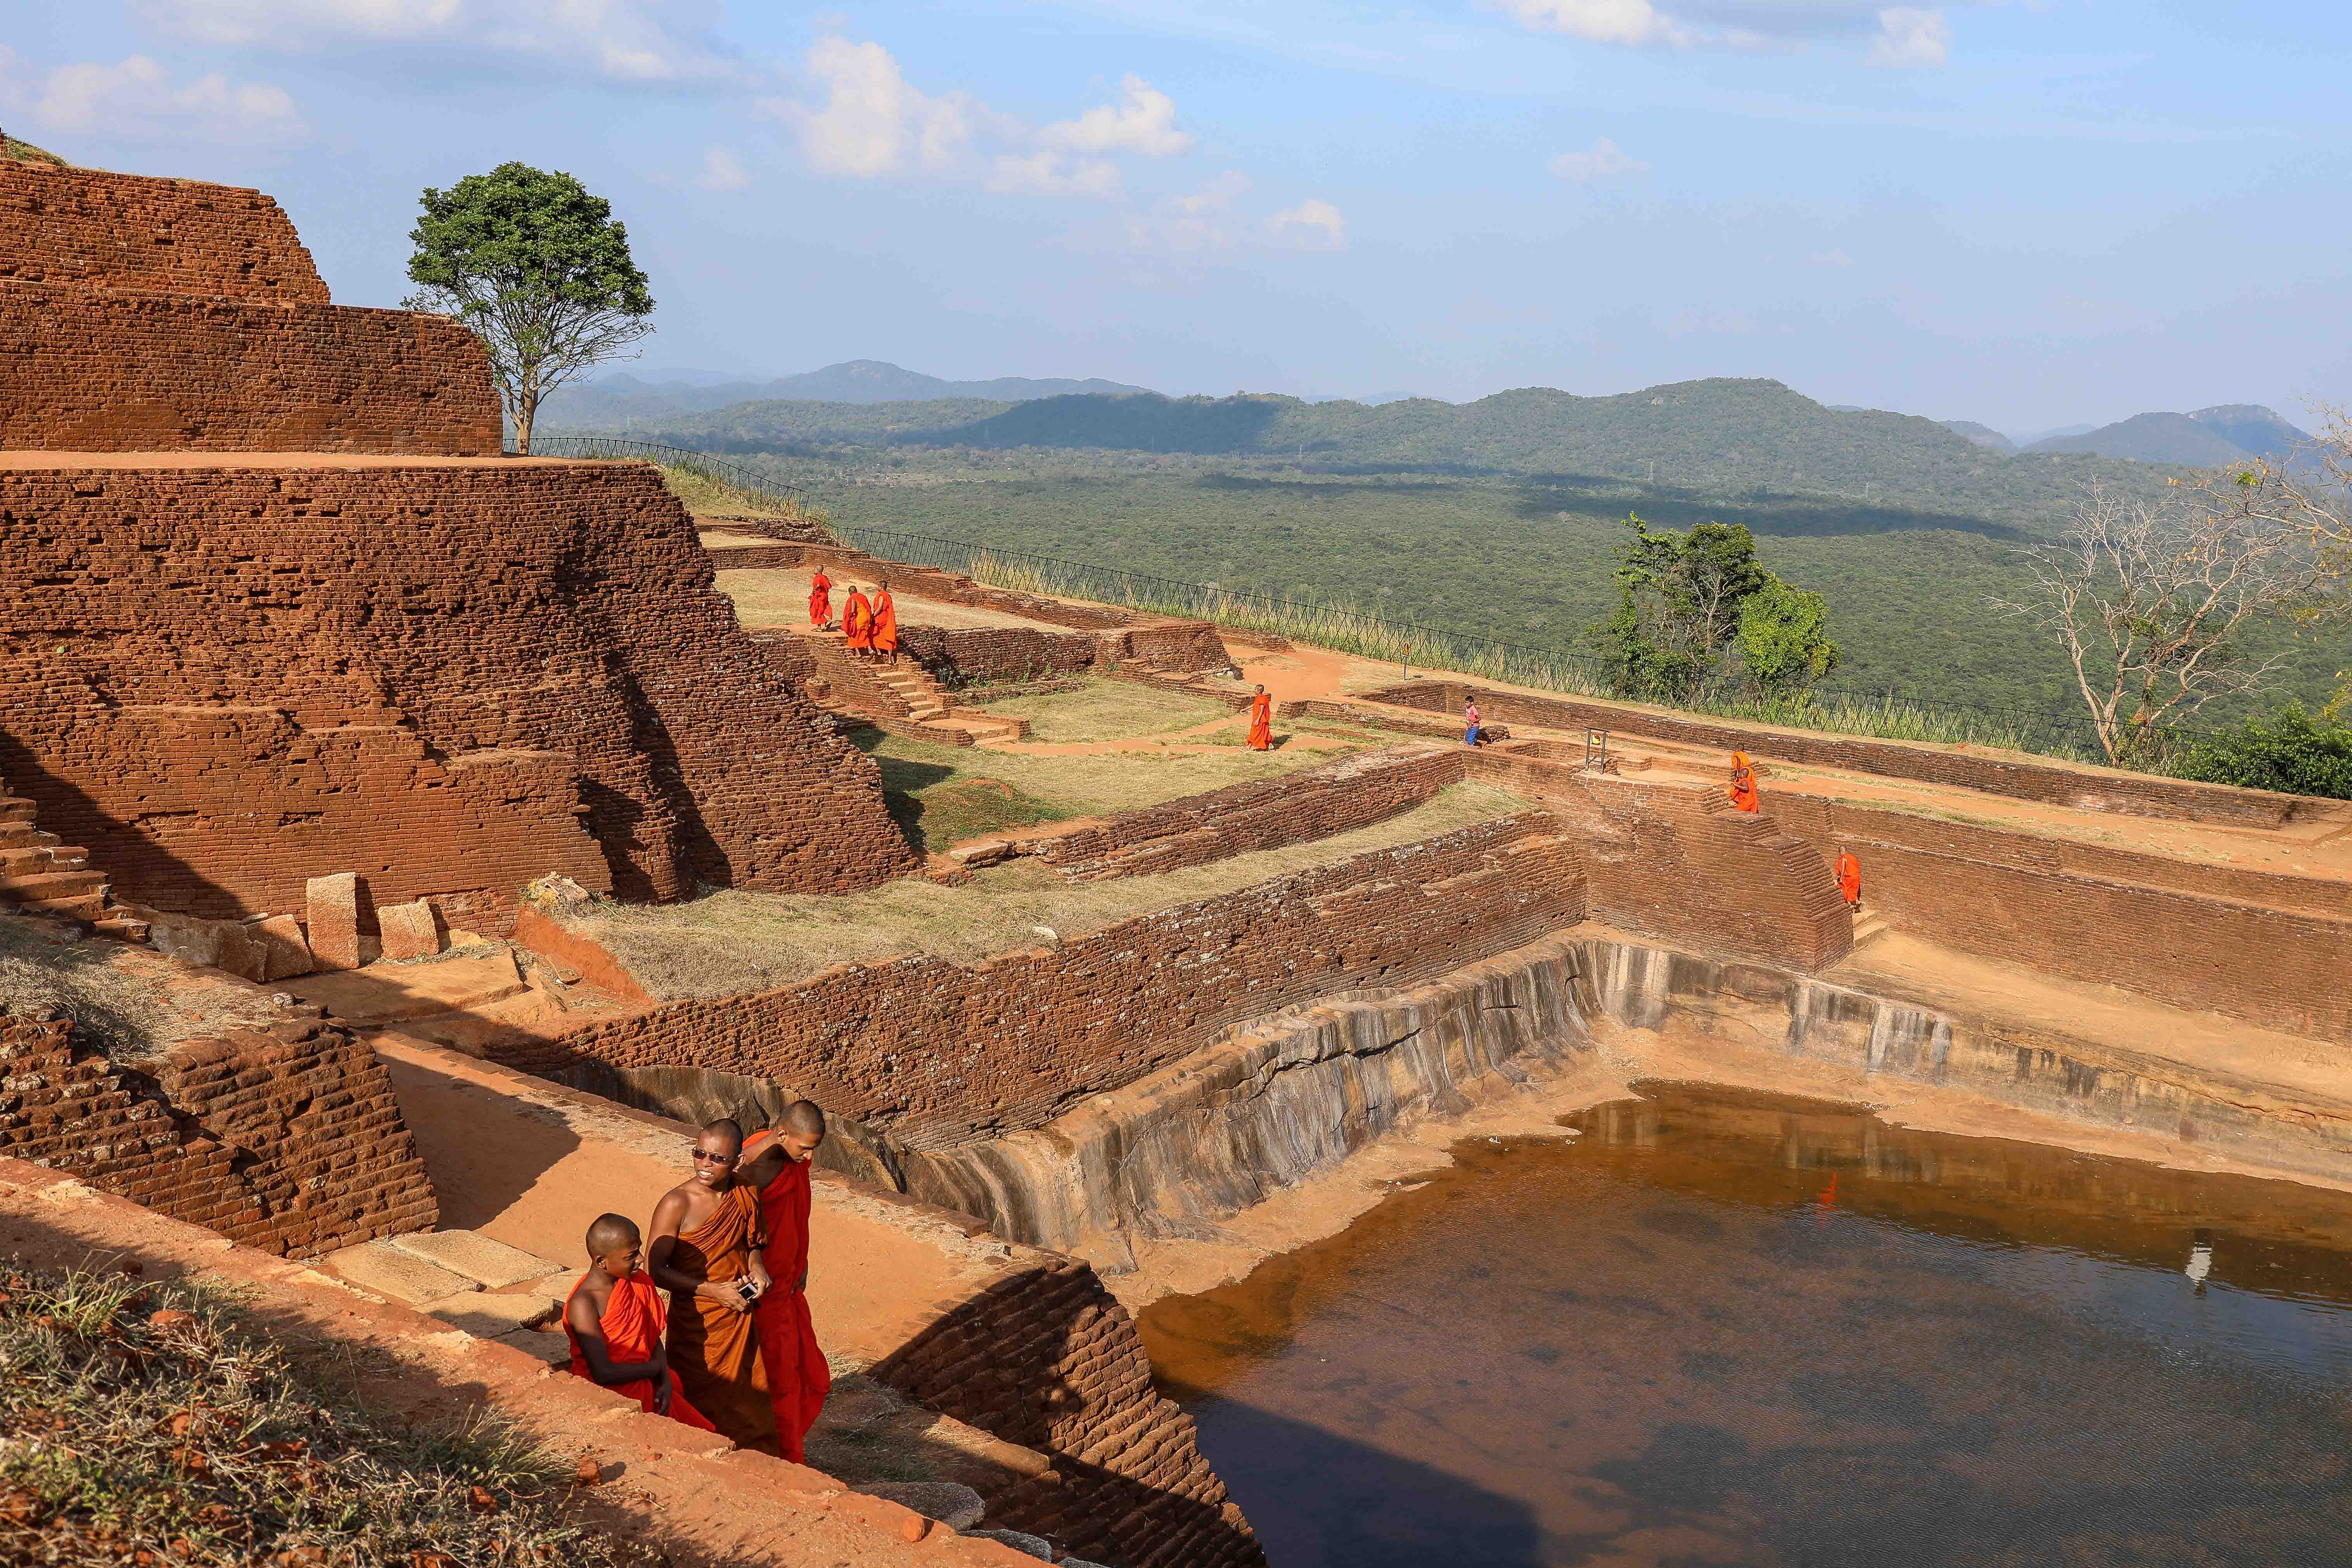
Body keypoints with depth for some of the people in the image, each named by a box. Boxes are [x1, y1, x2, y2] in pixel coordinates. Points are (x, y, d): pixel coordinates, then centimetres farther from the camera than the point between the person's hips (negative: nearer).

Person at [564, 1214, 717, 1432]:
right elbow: (604, 1374, -23)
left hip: (647, 1390, 7)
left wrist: (665, 1380, -7)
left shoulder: (637, 1284, 1)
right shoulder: (583, 1305, -21)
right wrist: (657, 1367, -11)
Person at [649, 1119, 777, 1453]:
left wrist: (756, 1268, -3)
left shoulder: (745, 1196, -1)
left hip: (741, 1320, 5)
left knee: (751, 1408, 15)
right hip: (698, 1325, -5)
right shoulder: (677, 1204, -17)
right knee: (707, 1412, 5)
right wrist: (715, 1291, -19)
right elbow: (656, 1269, -15)